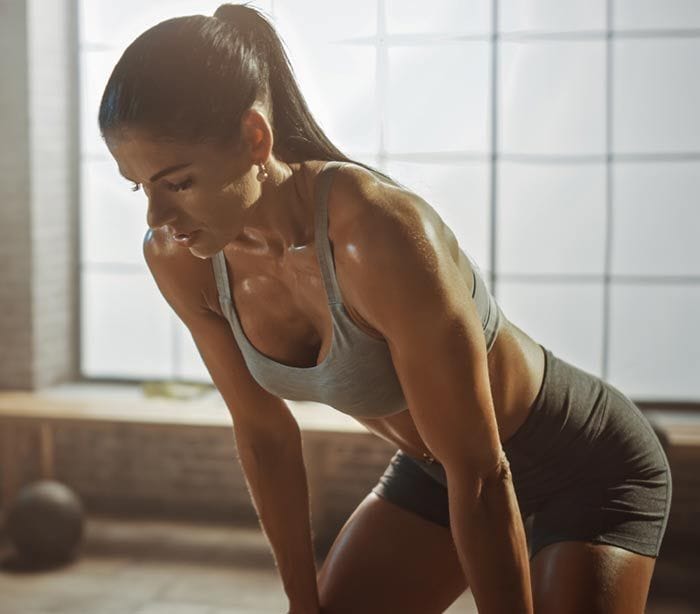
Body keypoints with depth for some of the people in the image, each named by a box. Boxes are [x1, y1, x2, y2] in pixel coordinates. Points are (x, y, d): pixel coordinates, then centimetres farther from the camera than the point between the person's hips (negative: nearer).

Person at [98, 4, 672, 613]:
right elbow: (264, 433, -3)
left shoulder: (382, 235, -38)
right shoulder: (177, 257, -17)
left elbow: (481, 478, -29)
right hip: (434, 469, 6)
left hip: (589, 469, -5)